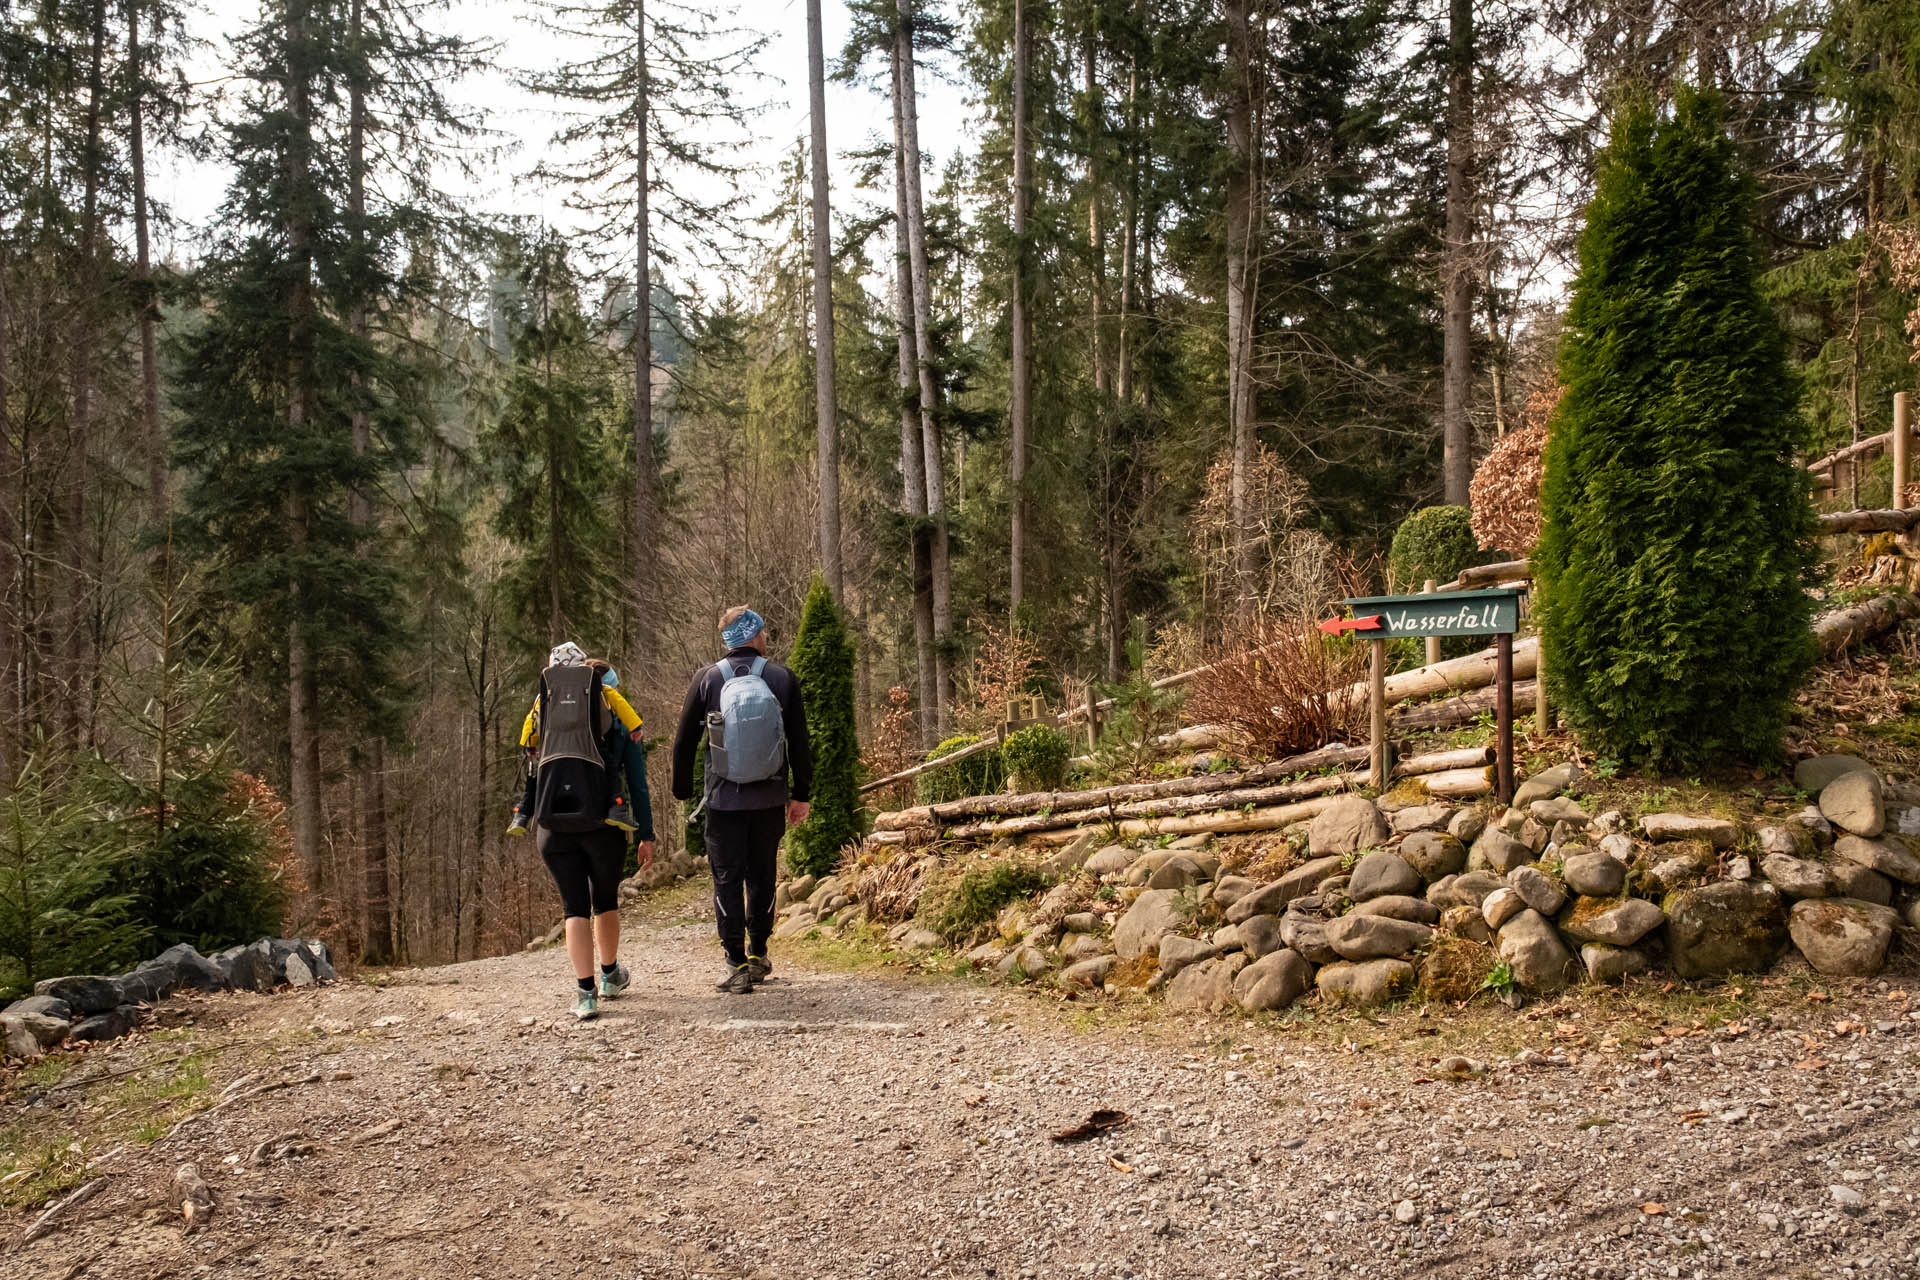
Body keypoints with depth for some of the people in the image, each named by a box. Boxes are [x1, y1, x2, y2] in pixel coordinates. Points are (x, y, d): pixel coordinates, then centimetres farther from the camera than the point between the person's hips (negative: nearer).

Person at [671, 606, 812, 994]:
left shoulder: (707, 679, -4)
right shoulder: (783, 678, -3)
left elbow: (684, 741, 0)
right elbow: (800, 743, -1)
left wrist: (682, 792, 12)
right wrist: (801, 794, 8)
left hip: (724, 799, -1)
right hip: (770, 799, 1)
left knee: (727, 879, 6)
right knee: (762, 875, 17)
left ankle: (738, 966, 3)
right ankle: (758, 954, 27)